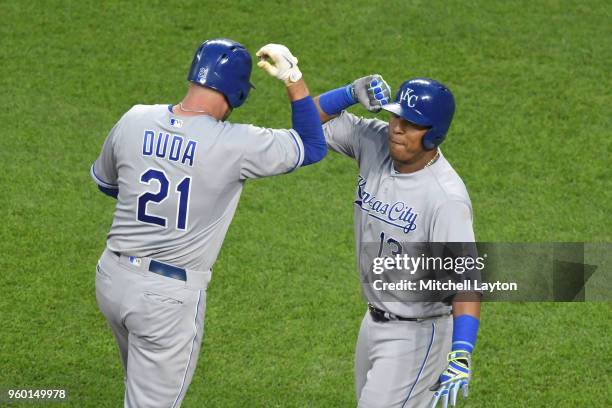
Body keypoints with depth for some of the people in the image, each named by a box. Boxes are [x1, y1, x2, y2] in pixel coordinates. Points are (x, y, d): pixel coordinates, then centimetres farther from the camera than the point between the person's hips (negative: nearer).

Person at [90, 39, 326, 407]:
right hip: (170, 295, -6)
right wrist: (294, 78, -3)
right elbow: (313, 147, -4)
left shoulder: (134, 121, -5)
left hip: (112, 279, 6)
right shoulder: (236, 144, -18)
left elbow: (105, 182, 15)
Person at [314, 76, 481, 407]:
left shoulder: (447, 199, -28)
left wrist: (460, 356, -46)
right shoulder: (374, 143, -7)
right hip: (374, 320, 8)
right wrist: (352, 93, -16)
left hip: (418, 333, -8)